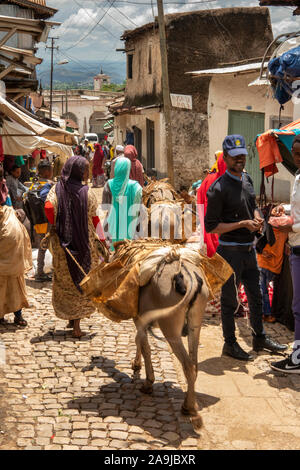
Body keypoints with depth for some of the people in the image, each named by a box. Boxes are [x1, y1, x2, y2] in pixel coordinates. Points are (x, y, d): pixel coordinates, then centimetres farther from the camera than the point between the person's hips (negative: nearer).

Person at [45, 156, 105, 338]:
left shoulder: (57, 189, -3)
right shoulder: (87, 193, -9)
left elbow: (48, 207, -18)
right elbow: (95, 219, -6)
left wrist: (57, 226, -2)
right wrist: (101, 238, 6)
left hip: (62, 243, 3)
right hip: (84, 243, -2)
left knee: (65, 280, 16)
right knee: (82, 282, 7)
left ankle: (70, 318, 28)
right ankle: (77, 325, 4)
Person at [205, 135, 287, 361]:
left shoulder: (247, 179, 8)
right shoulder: (219, 188, -16)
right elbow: (211, 226, -17)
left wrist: (257, 218, 1)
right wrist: (243, 224, -20)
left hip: (249, 249, 8)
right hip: (230, 251, -8)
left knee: (256, 296, 19)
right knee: (230, 300, 4)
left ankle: (260, 338, 34)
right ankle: (230, 343, 19)